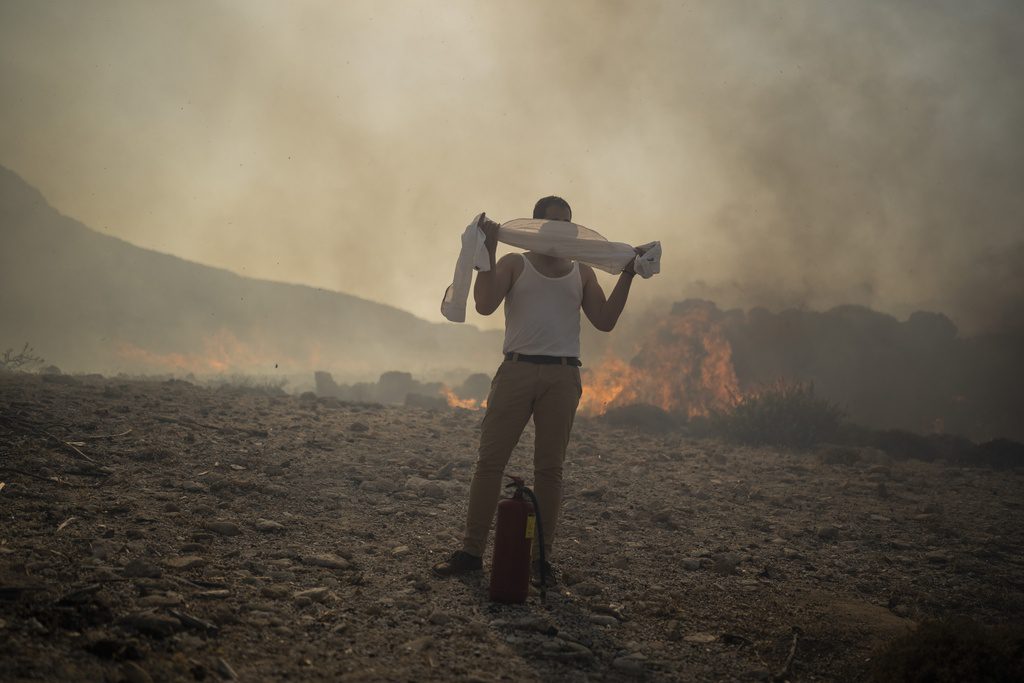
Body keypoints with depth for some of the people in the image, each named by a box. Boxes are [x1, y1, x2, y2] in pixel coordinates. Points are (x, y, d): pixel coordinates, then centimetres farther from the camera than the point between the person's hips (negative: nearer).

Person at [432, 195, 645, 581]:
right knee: (490, 460, -4)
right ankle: (471, 551, 0)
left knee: (549, 467, 2)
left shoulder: (582, 272, 17)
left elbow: (605, 321, 7)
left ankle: (542, 556, 7)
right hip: (517, 370, -2)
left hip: (562, 376, 2)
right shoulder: (514, 264, 10)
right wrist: (488, 251, -10)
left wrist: (627, 276, 1)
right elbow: (485, 305, -4)